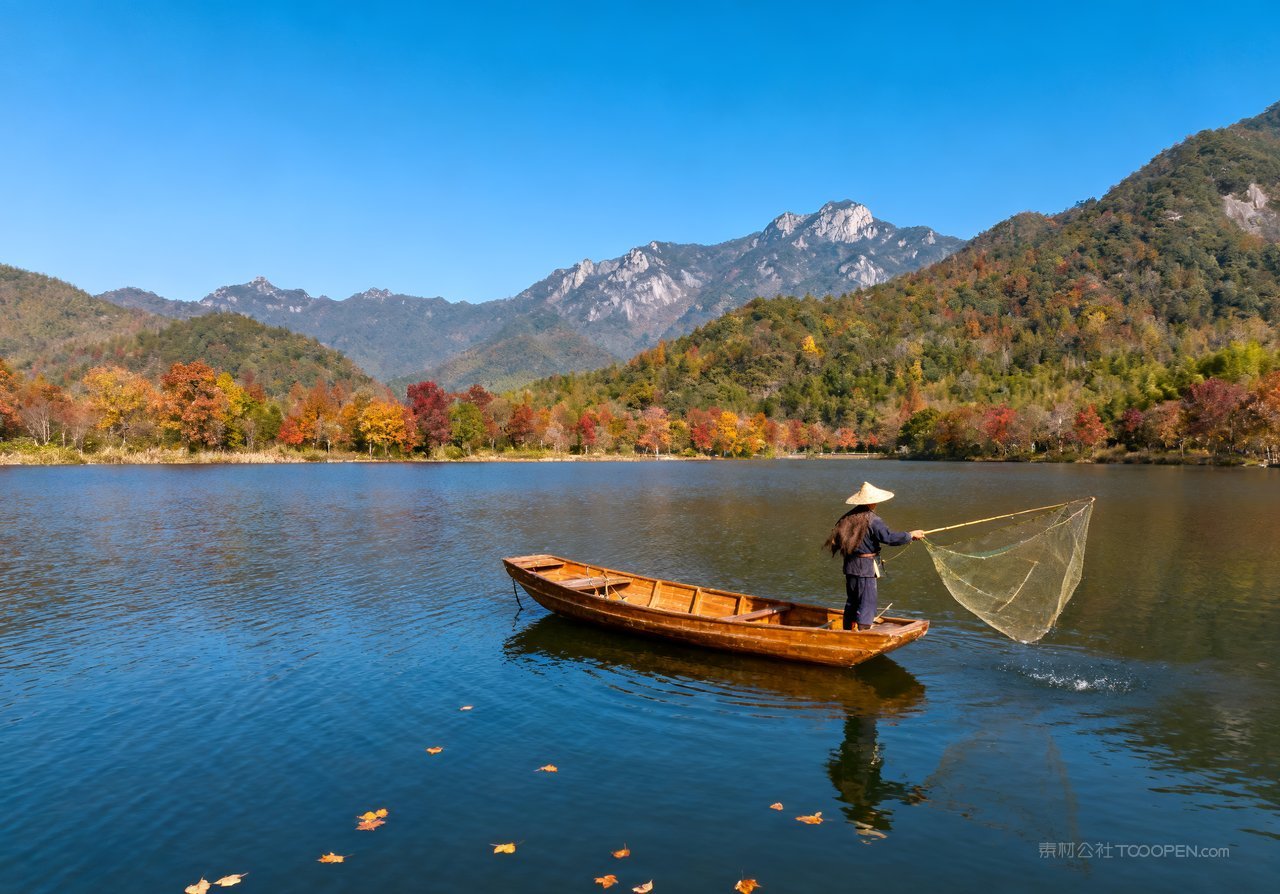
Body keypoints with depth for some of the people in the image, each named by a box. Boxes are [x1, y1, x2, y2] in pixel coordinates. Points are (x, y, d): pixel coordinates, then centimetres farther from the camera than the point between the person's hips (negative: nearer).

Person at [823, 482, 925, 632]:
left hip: (849, 564, 8)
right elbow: (889, 537, -20)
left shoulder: (848, 517, 7)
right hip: (866, 566, -8)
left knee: (851, 602, 17)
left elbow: (837, 539, 14)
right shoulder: (873, 520, -16)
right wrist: (911, 535, -8)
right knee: (867, 602, 0)